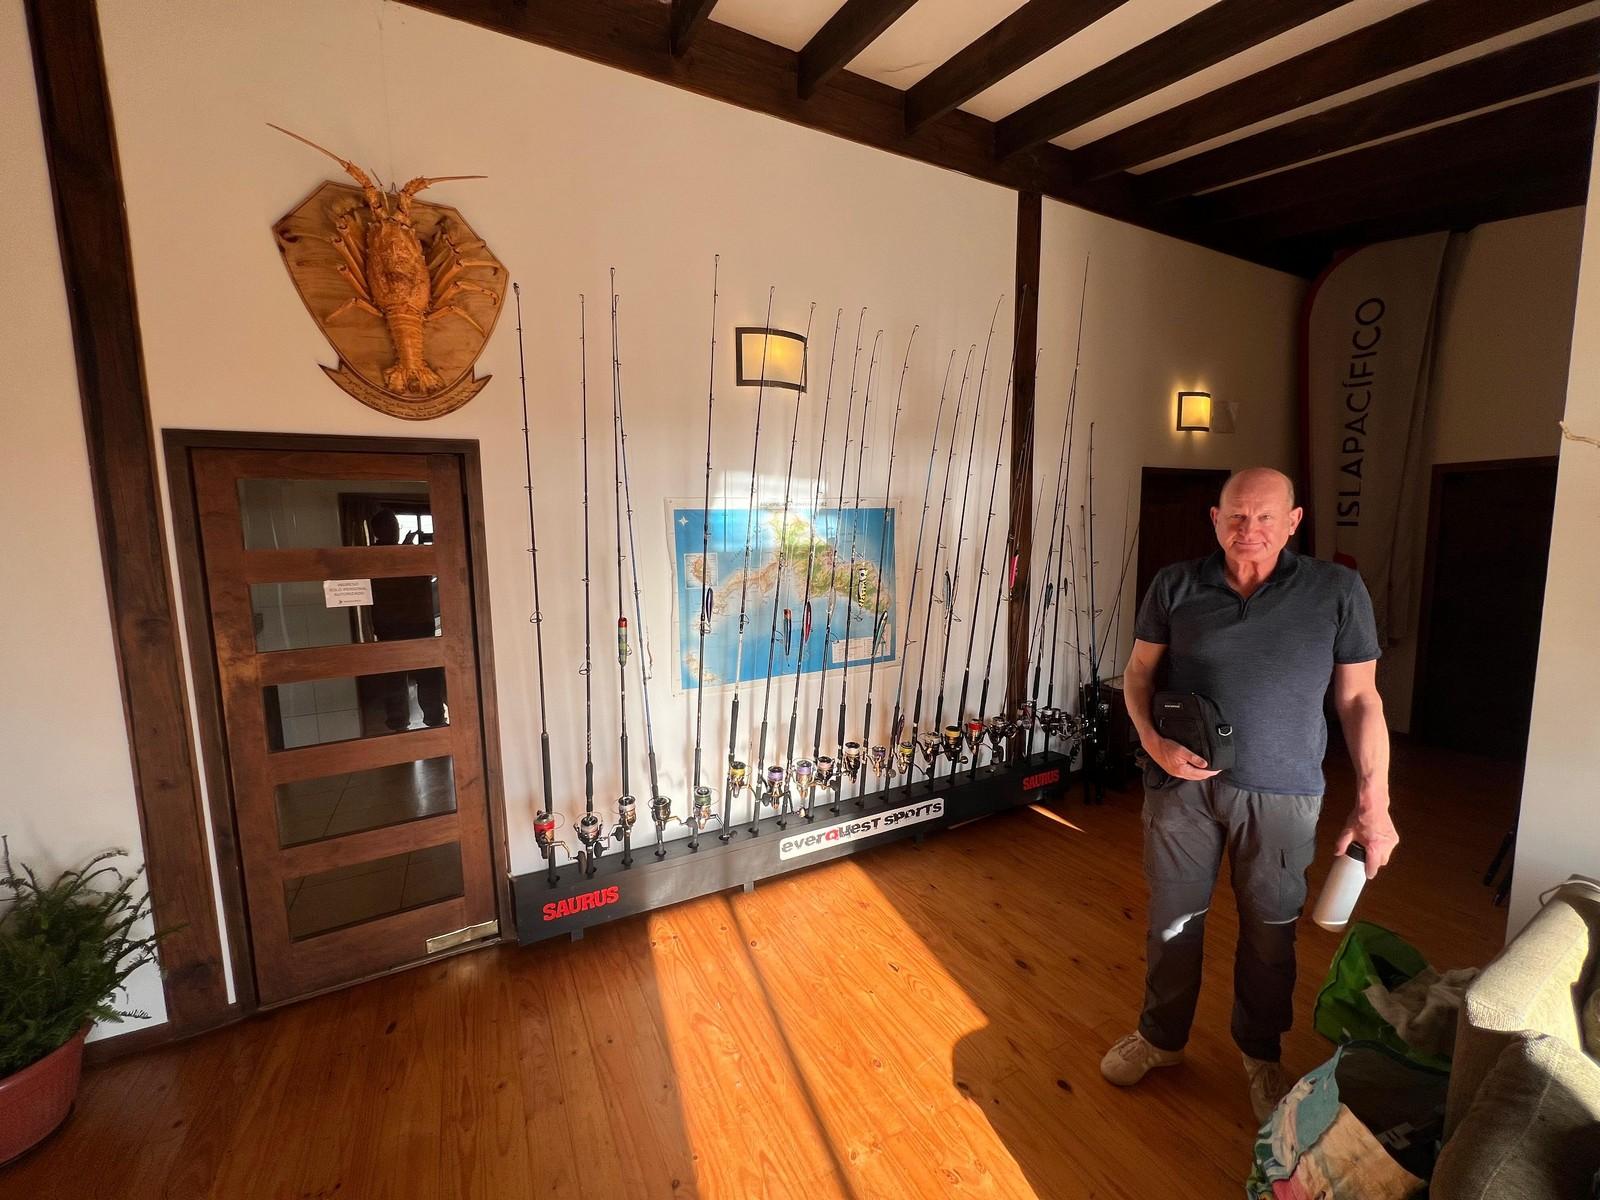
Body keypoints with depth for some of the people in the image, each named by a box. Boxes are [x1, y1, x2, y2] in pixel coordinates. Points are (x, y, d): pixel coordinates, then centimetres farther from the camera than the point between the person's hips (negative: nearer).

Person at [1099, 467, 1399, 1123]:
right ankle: (1160, 1038, 39)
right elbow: (1138, 671, 3)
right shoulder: (1175, 584, -4)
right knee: (1172, 919, 14)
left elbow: (1360, 699, -1)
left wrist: (1373, 802, -5)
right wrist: (1154, 742, -12)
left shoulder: (1337, 590, -5)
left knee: (1270, 929, 17)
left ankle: (1260, 1052, 44)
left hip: (1281, 794, 0)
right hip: (1183, 781, 1)